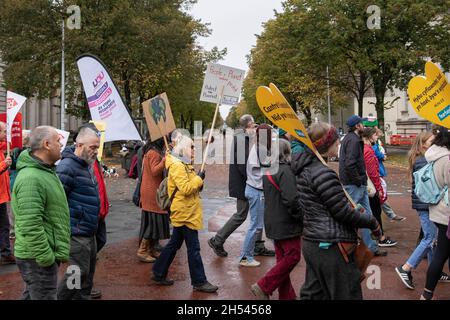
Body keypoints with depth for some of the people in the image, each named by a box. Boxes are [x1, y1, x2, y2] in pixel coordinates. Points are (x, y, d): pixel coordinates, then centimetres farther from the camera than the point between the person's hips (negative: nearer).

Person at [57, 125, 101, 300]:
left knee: (89, 271, 16)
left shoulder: (87, 165, 13)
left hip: (89, 231, 10)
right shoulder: (67, 166, -18)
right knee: (79, 272, -5)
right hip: (77, 232, -9)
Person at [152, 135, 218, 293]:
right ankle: (199, 282, 4)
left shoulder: (183, 164, 15)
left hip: (185, 213, 10)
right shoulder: (177, 166, -17)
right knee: (194, 248, -4)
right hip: (185, 213, -10)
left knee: (174, 244, 17)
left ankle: (159, 274, 26)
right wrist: (199, 178, -15)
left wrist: (198, 183, 4)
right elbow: (185, 188, -25)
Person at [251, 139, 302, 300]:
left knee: (282, 258, 15)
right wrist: (300, 216, -11)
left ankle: (287, 294, 23)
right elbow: (292, 199, -26)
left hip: (273, 222, 9)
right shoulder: (285, 171, -19)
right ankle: (263, 287, -2)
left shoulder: (268, 170, 9)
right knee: (292, 257, 0)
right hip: (286, 223, -9)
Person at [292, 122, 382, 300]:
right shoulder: (323, 173, -21)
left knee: (313, 293, 17)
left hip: (312, 243, 10)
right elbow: (343, 212, -18)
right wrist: (372, 222, -3)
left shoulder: (304, 169, 10)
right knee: (347, 295, 3)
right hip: (331, 248, -10)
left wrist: (354, 208, 14)